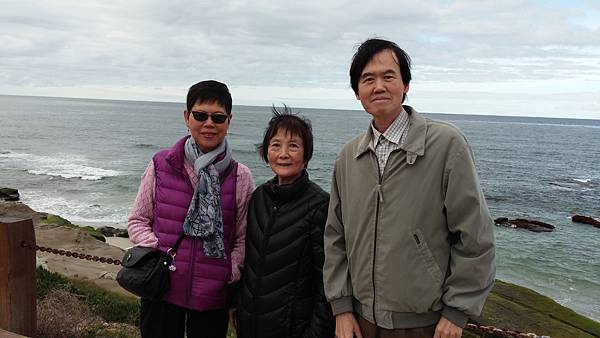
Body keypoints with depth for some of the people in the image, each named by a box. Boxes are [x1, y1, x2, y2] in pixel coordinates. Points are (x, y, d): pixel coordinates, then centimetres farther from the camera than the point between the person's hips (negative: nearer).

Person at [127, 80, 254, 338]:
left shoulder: (240, 177, -3)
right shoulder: (161, 165, -2)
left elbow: (243, 238, 2)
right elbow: (138, 220, 5)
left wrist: (231, 275, -11)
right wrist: (155, 253, -10)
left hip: (213, 297, 0)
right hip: (161, 292, 0)